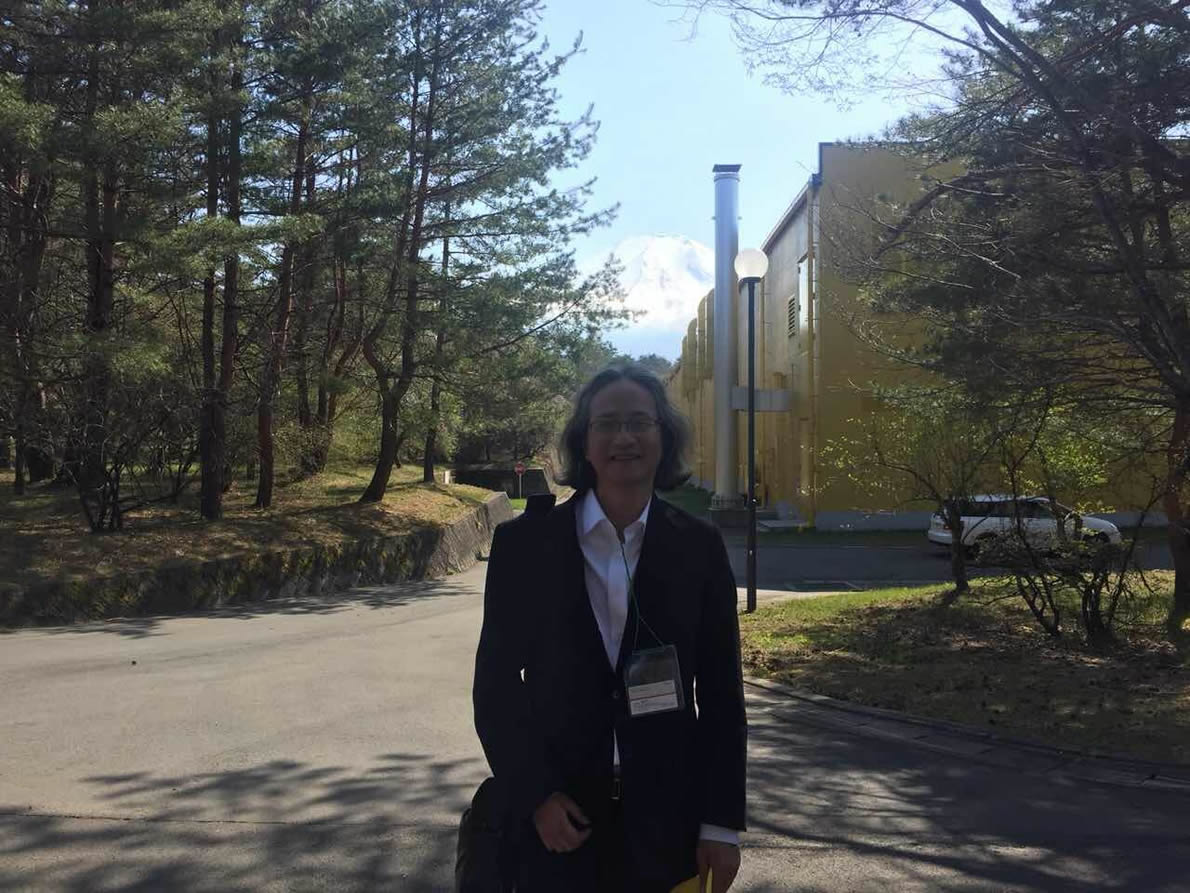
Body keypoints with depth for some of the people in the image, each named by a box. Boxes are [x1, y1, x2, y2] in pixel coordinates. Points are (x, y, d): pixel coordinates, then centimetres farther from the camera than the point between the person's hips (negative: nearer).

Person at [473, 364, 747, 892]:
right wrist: (534, 795, -9)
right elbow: (497, 683, -1)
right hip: (556, 816, -1)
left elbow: (721, 694, 1)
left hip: (668, 814, 1)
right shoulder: (524, 544, -4)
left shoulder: (698, 547, -1)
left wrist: (722, 823, -2)